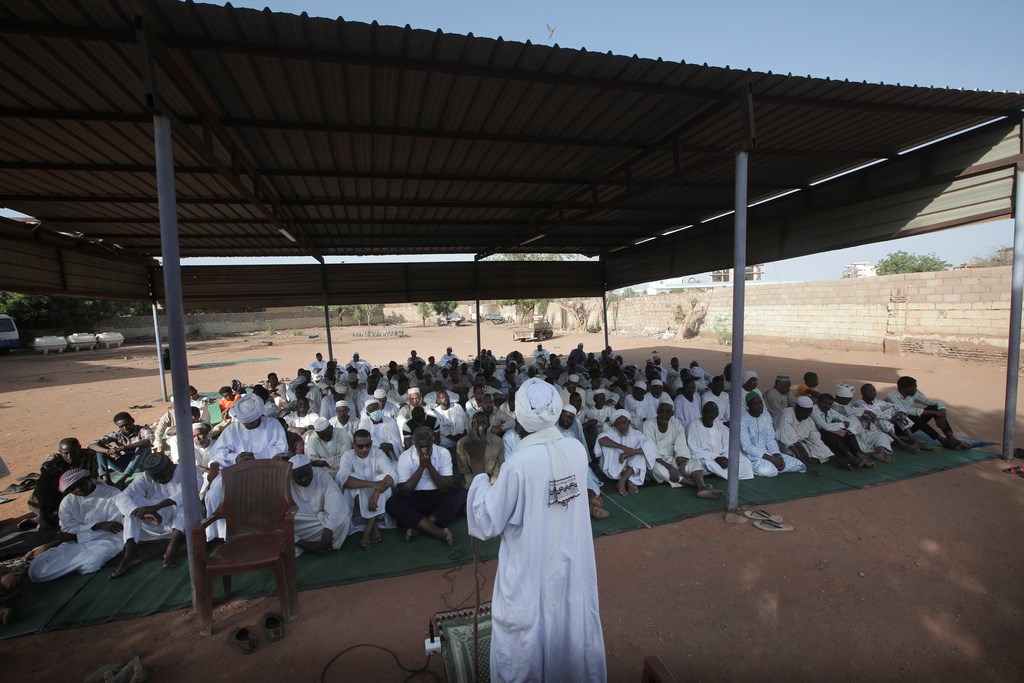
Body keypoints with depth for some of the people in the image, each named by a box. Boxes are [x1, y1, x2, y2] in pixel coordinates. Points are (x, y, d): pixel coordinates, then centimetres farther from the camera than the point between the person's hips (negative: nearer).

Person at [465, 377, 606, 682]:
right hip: (572, 563, 5)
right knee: (571, 627, 28)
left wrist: (479, 471, -12)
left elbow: (487, 523, -18)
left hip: (531, 573, -5)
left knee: (525, 640, 19)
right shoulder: (577, 449, -12)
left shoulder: (518, 464, -28)